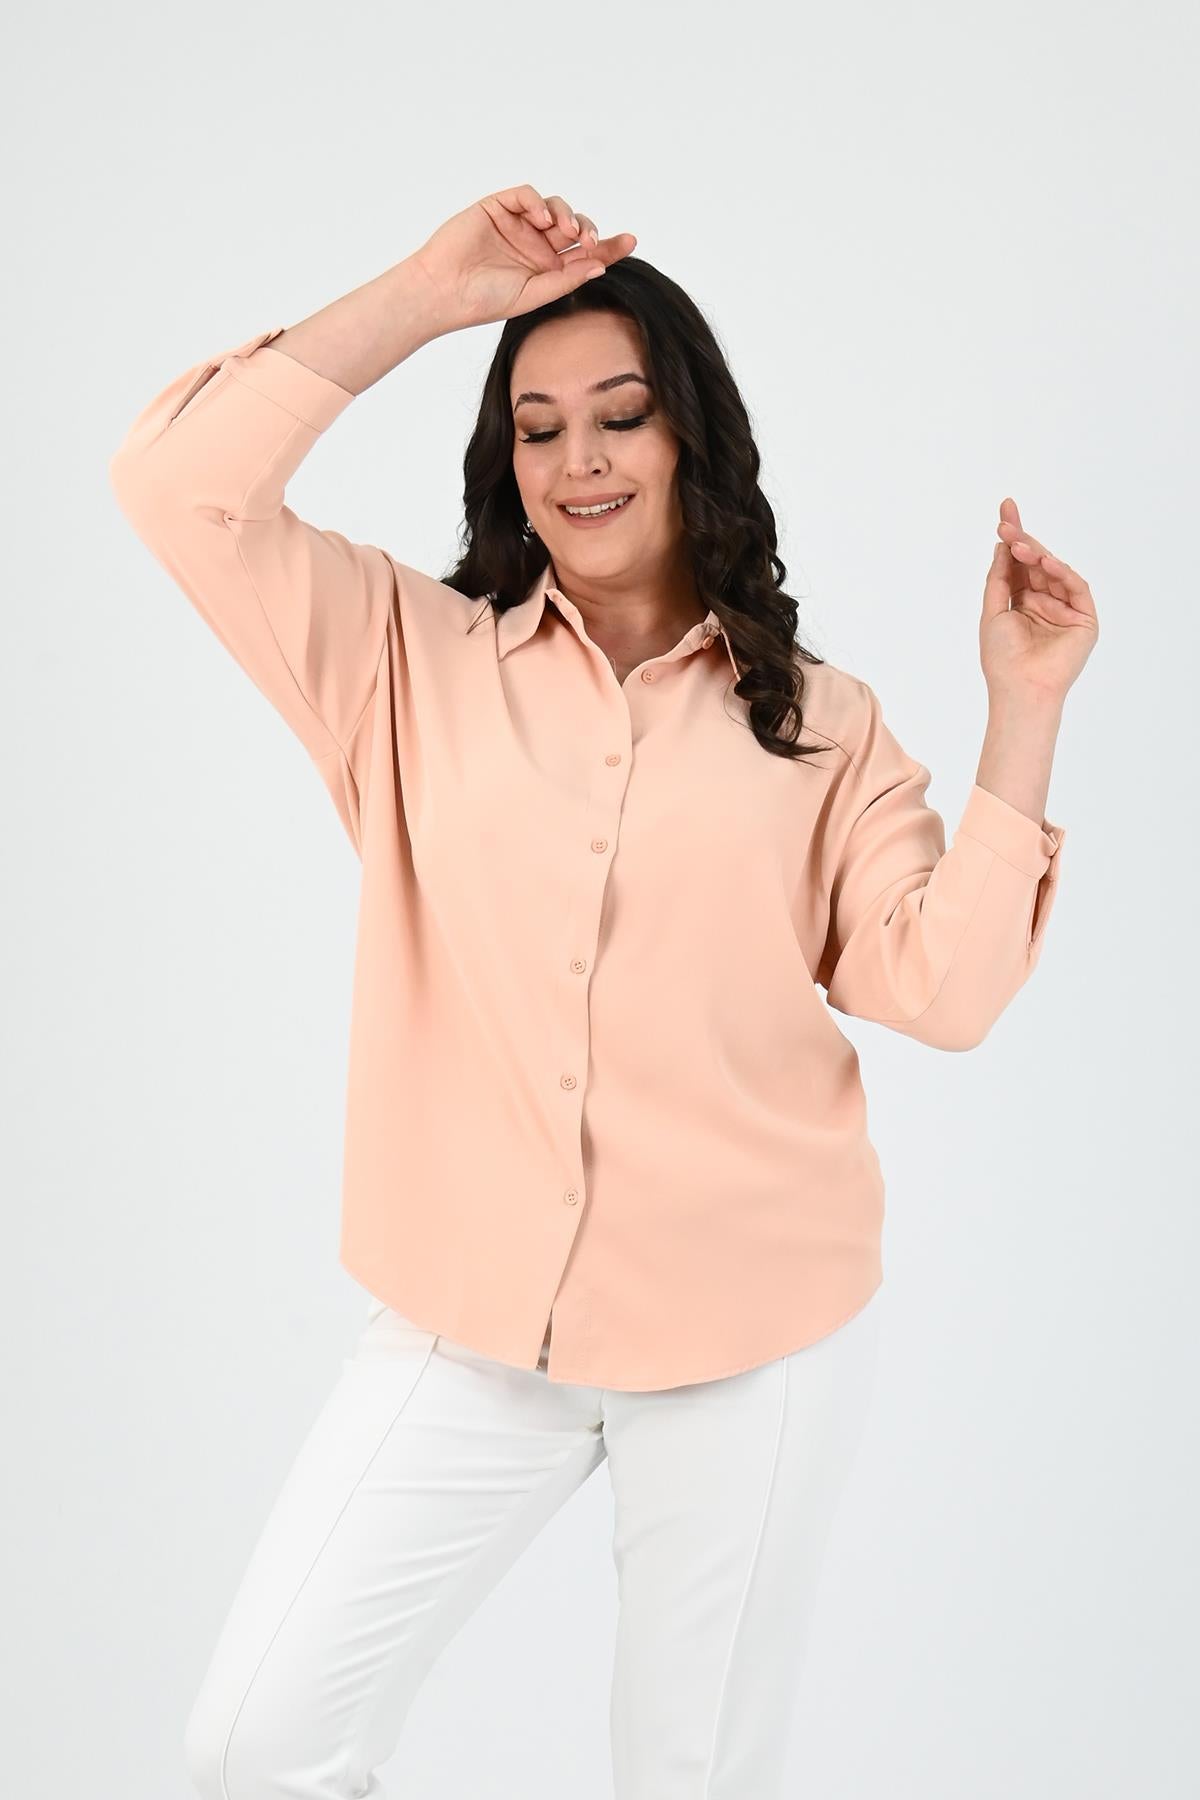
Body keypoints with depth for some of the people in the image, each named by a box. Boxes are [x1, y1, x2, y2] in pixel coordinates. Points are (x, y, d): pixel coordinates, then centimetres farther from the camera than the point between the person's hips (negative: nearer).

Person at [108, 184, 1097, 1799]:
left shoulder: (820, 725, 4)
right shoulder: (414, 659, 4)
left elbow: (943, 987, -4)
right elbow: (176, 488, -7)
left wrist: (1024, 711, -8)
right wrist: (429, 293, -8)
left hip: (752, 1335, 0)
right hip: (468, 1321, 0)